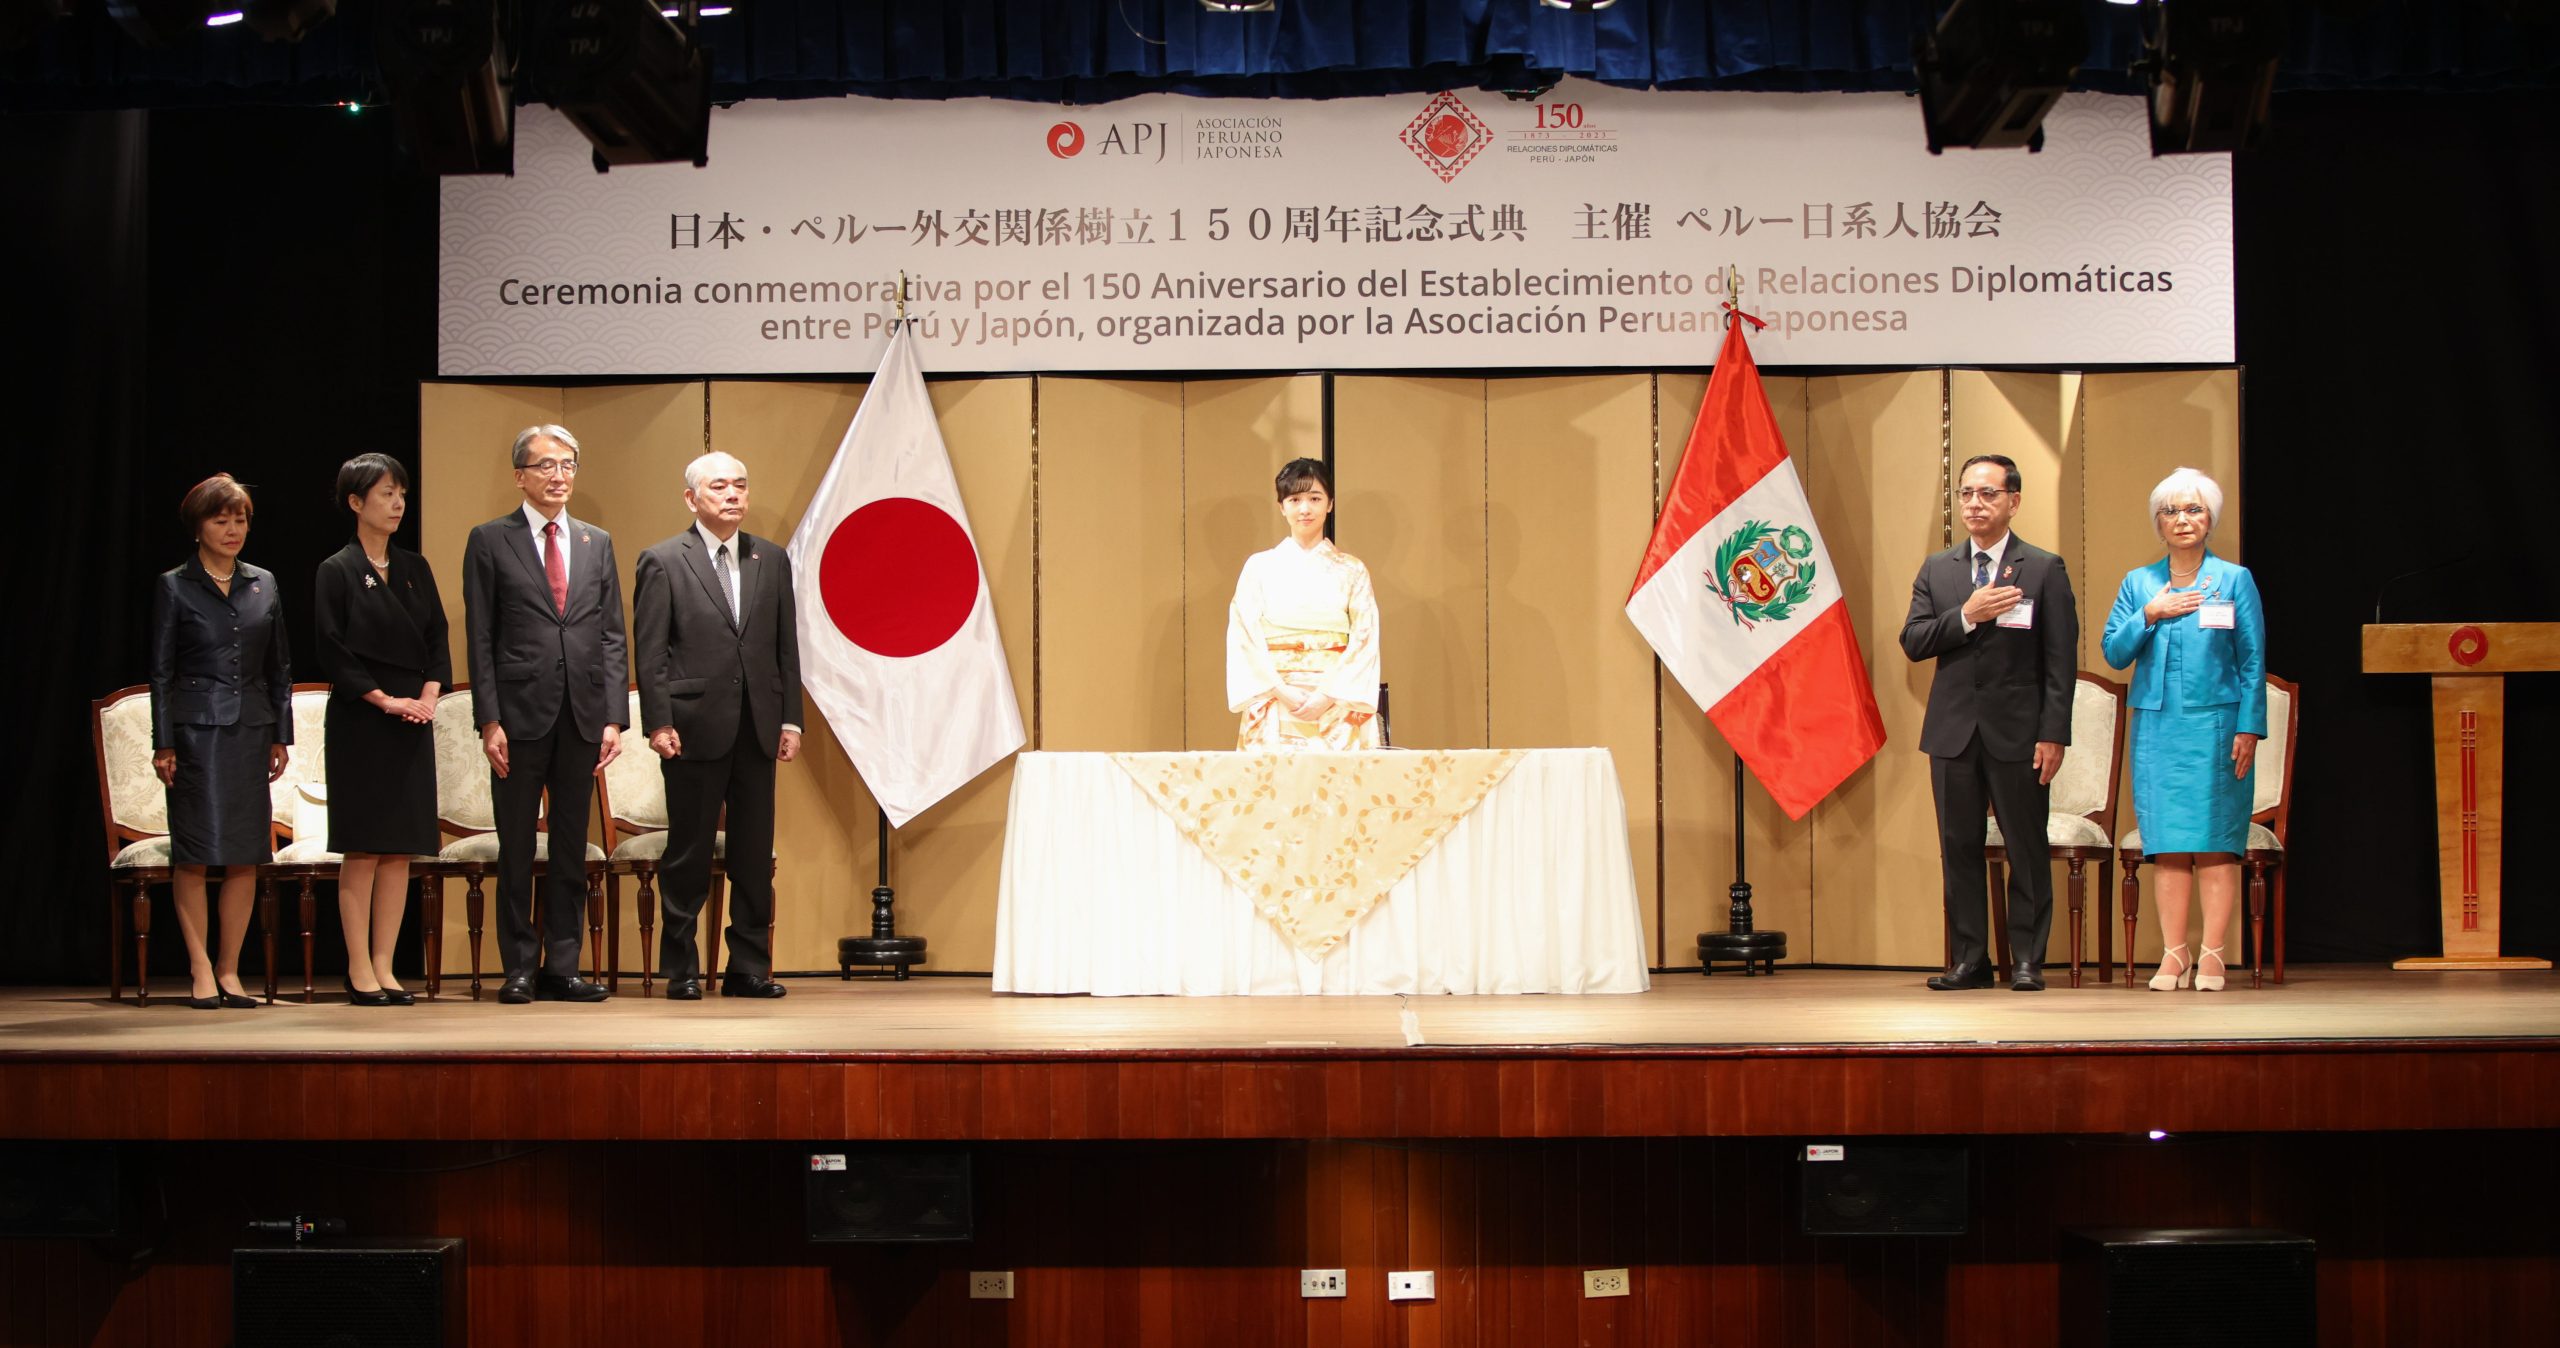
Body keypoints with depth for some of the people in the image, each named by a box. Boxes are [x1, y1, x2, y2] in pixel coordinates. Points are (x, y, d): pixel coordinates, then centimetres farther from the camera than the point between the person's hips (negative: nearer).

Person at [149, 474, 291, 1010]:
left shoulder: (263, 584, 11)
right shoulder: (174, 587, 1)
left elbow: (280, 667, 14)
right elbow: (161, 670, 0)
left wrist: (281, 736, 9)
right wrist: (163, 744, -6)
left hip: (250, 730, 3)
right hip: (196, 729, -3)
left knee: (246, 854, 2)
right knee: (194, 852, -3)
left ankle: (229, 970, 10)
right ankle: (200, 970, 4)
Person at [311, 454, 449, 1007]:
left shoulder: (414, 568, 13)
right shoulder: (337, 572, -2)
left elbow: (437, 639, 13)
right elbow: (334, 655, -8)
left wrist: (429, 695, -3)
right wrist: (385, 700, -13)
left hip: (413, 722, 5)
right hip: (360, 725, -5)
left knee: (400, 850, 4)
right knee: (362, 849, -4)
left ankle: (384, 967, 9)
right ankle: (358, 970, 1)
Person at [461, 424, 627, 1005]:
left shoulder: (596, 543, 13)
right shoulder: (490, 541, 3)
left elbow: (612, 637, 11)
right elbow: (479, 640, -1)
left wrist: (613, 717, 2)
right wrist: (489, 721, -9)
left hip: (582, 717, 3)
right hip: (520, 714, -3)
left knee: (572, 847, 7)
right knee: (517, 848, 2)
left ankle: (562, 967, 13)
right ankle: (520, 967, 10)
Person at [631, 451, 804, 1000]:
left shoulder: (772, 559, 12)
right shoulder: (663, 562, 0)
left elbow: (786, 646, 12)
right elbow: (650, 652, -4)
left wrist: (791, 718, 6)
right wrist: (659, 723, -11)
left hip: (757, 729, 4)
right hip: (695, 728, -4)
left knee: (755, 857, 6)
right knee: (688, 856, 3)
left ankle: (749, 968, 14)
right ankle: (681, 970, 11)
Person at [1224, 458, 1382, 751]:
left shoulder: (1352, 571, 8)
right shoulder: (1260, 567, 7)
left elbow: (1364, 640, 1)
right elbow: (1244, 639, 1)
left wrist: (1328, 695, -11)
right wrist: (1282, 693, -10)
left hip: (1337, 712, 0)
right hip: (1275, 713, 0)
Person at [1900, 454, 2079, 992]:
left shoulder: (2044, 569, 1)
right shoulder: (1937, 570, 12)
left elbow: (2060, 660, -3)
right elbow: (1913, 642, 2)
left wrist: (2053, 734, -10)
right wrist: (1966, 615, -14)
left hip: (2017, 731, -3)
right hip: (1953, 730, 3)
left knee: (2026, 848, 0)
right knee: (1959, 848, 5)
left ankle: (2027, 960, 8)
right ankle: (1969, 958, 12)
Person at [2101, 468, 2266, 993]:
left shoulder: (2235, 579, 5)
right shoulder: (2137, 583, 12)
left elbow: (2253, 662, 2)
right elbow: (2115, 653, 7)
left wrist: (2249, 729, -5)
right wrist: (2150, 615, -7)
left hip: (2215, 724, -2)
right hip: (2157, 727, 2)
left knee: (2215, 840, -4)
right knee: (2168, 845, 1)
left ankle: (2211, 955, -2)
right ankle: (2174, 954, 5)